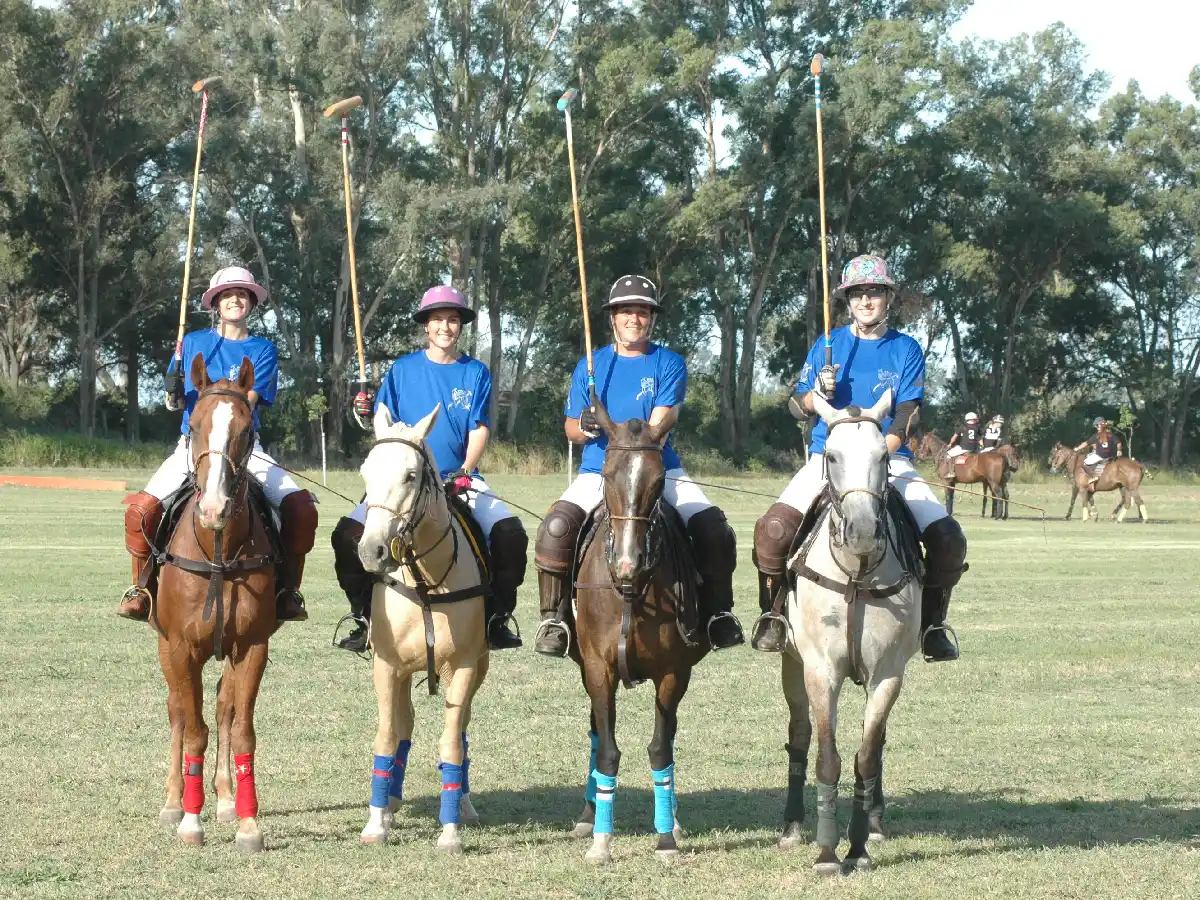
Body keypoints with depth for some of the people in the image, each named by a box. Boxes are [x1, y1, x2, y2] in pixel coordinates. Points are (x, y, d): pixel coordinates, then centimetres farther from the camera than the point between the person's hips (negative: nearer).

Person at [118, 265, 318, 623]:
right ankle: (142, 587, -1)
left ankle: (287, 588, -6)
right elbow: (175, 403, 9)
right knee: (141, 508, -22)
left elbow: (246, 402, -8)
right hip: (193, 445, 1)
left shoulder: (262, 350, 5)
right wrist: (175, 395, -14)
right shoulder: (193, 342, 9)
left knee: (301, 506, -22)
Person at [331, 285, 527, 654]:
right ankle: (365, 617, -2)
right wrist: (365, 416, -19)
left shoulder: (475, 373, 6)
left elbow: (479, 430, -1)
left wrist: (465, 471, -16)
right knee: (348, 534, -19)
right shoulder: (403, 369, 5)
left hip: (461, 480, 0)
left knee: (510, 534, -21)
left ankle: (497, 617, -4)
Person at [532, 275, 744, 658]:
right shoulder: (591, 365, 9)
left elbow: (661, 420, -10)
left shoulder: (668, 364, 4)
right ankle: (551, 616, -15)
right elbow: (570, 427, 10)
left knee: (712, 525, -20)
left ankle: (718, 612, -2)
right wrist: (584, 427, -15)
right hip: (598, 471, 0)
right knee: (556, 526, -26)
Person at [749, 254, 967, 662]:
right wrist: (819, 391, -13)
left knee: (948, 539, -18)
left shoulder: (906, 350, 5)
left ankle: (932, 623, 4)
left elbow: (906, 415, -3)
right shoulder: (827, 346, 8)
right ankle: (772, 614, -1)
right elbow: (801, 402, 11)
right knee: (772, 529, -24)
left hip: (889, 460, 0)